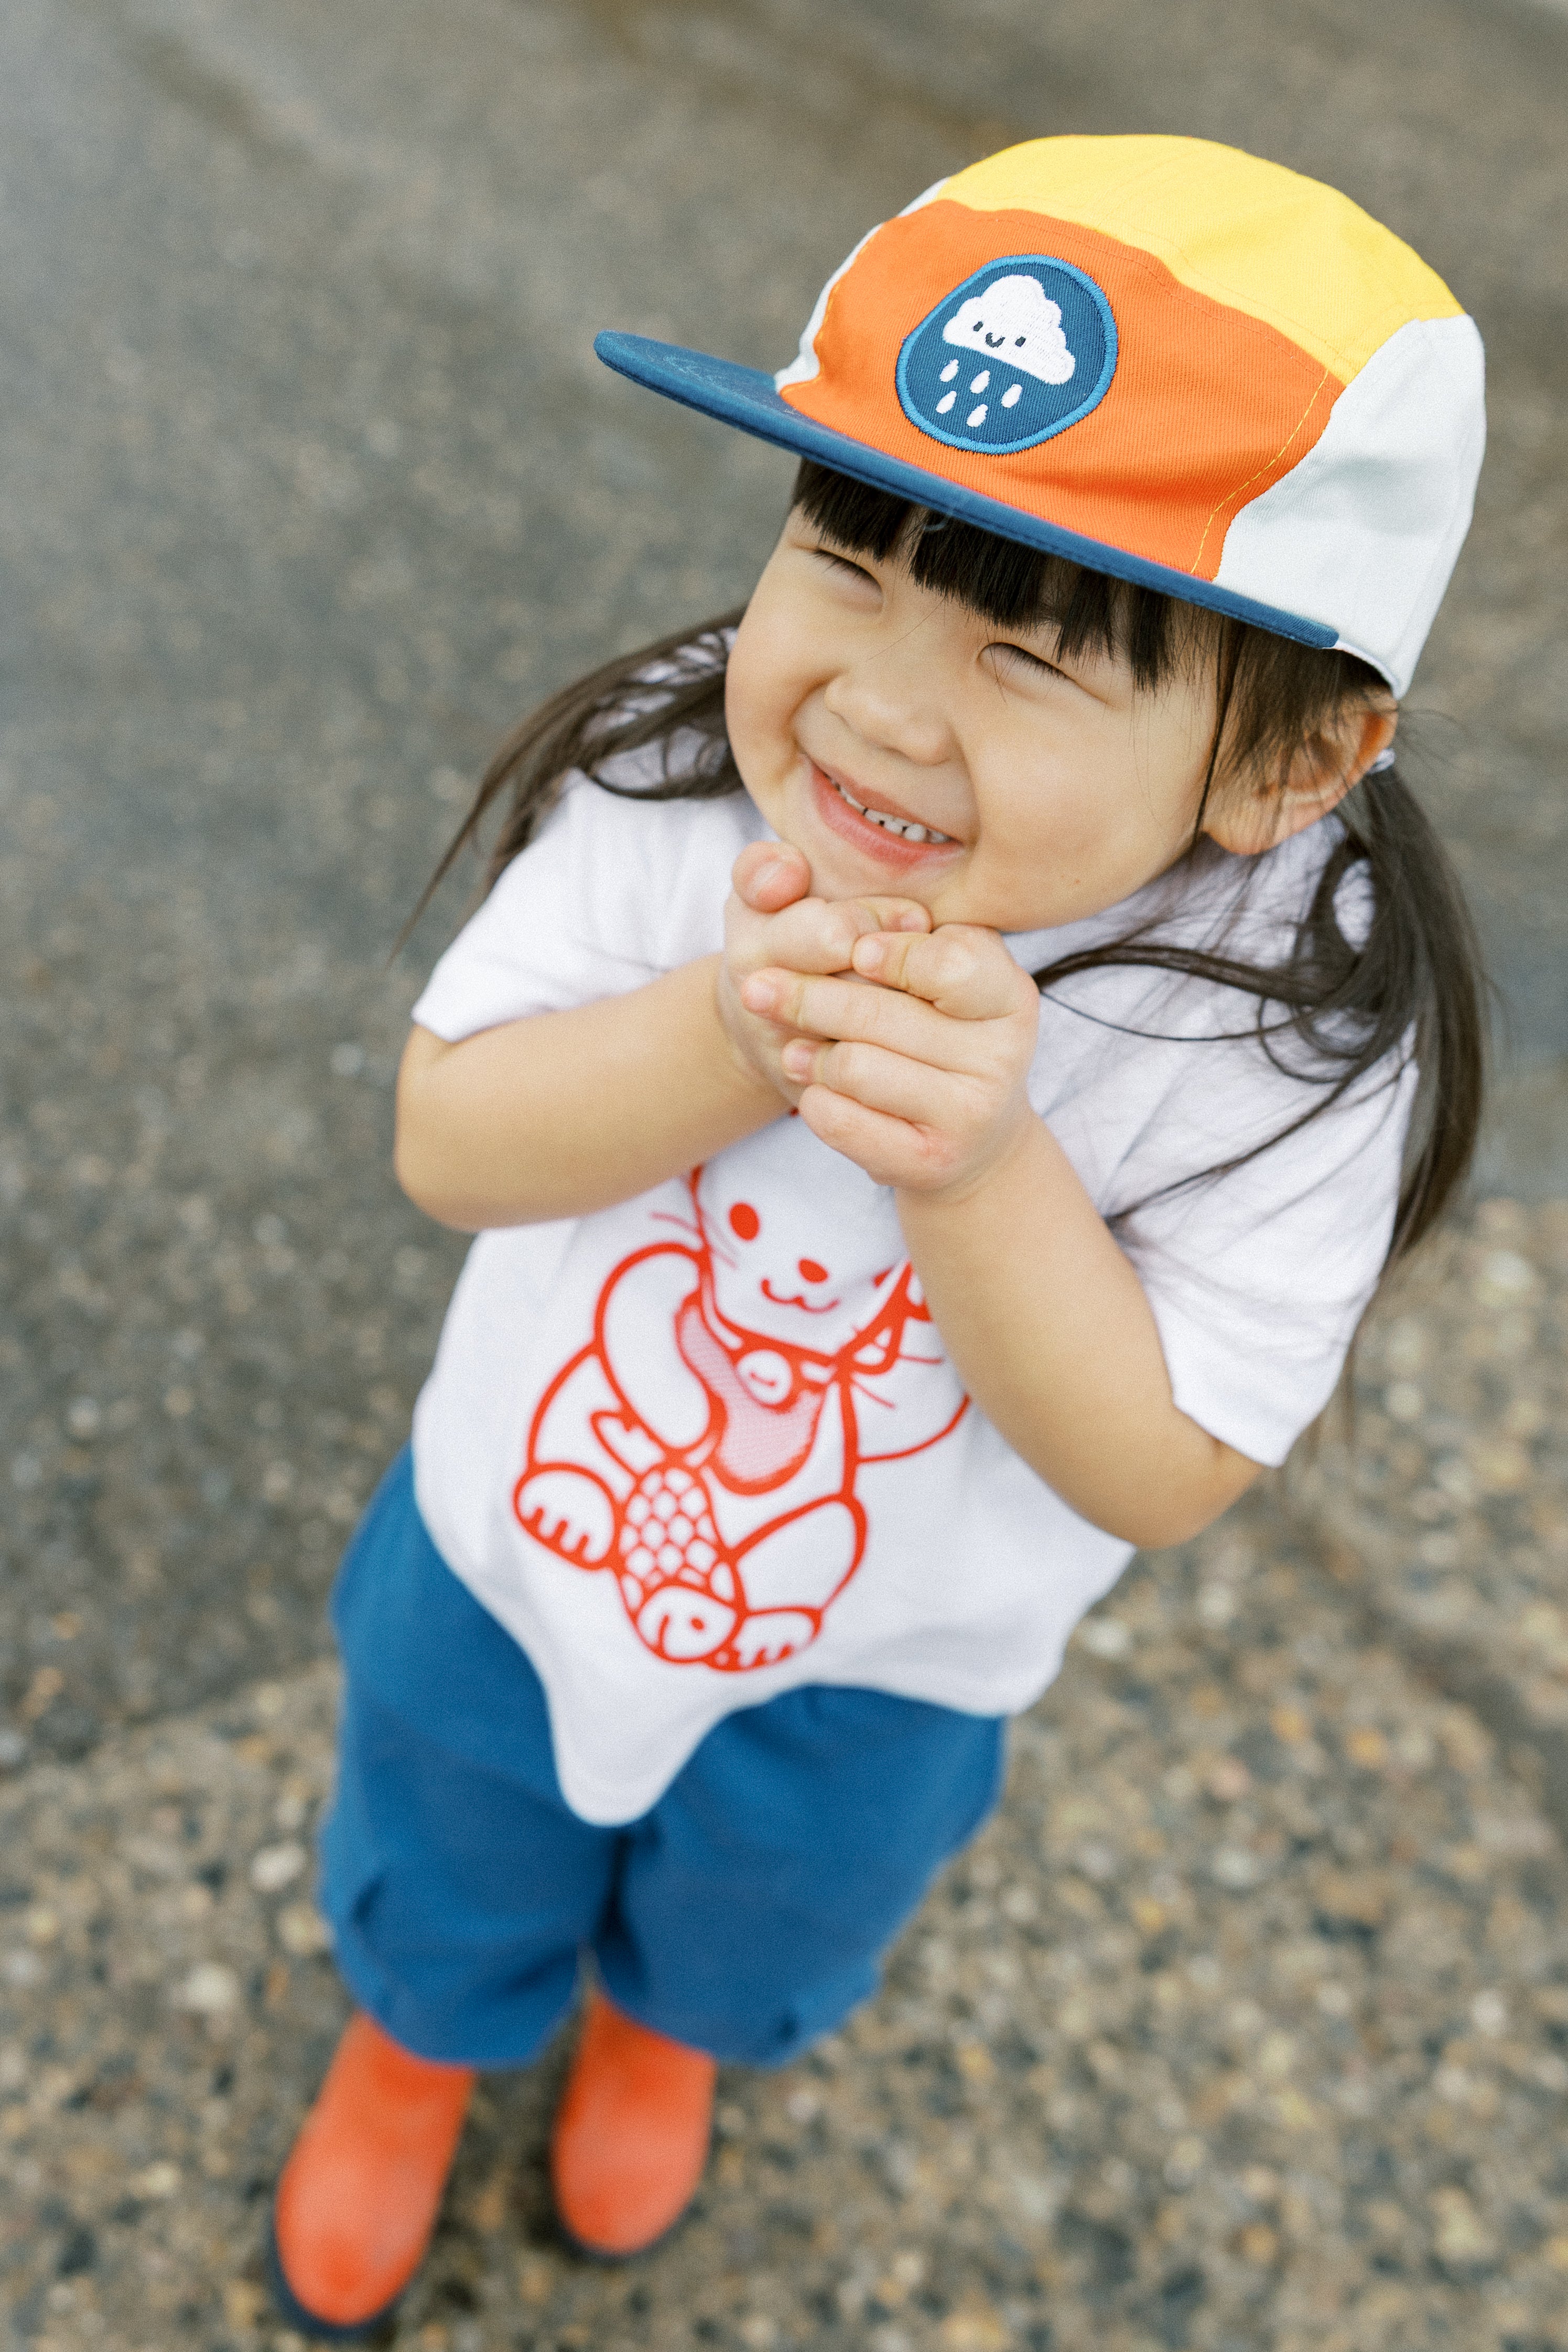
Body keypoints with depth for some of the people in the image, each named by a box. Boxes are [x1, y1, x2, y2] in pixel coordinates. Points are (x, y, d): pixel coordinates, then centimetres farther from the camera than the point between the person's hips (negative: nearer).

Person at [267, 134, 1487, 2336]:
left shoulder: (1306, 1036, -31)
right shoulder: (670, 792, -26)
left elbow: (1160, 1470, -28)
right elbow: (448, 1143, -23)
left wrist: (978, 1160, -44)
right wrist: (725, 1032, -42)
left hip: (866, 1680, 0)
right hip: (511, 1548, 1)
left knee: (754, 1934, 33)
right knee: (439, 1884, 31)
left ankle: (662, 2028, 71)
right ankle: (413, 2044, 68)